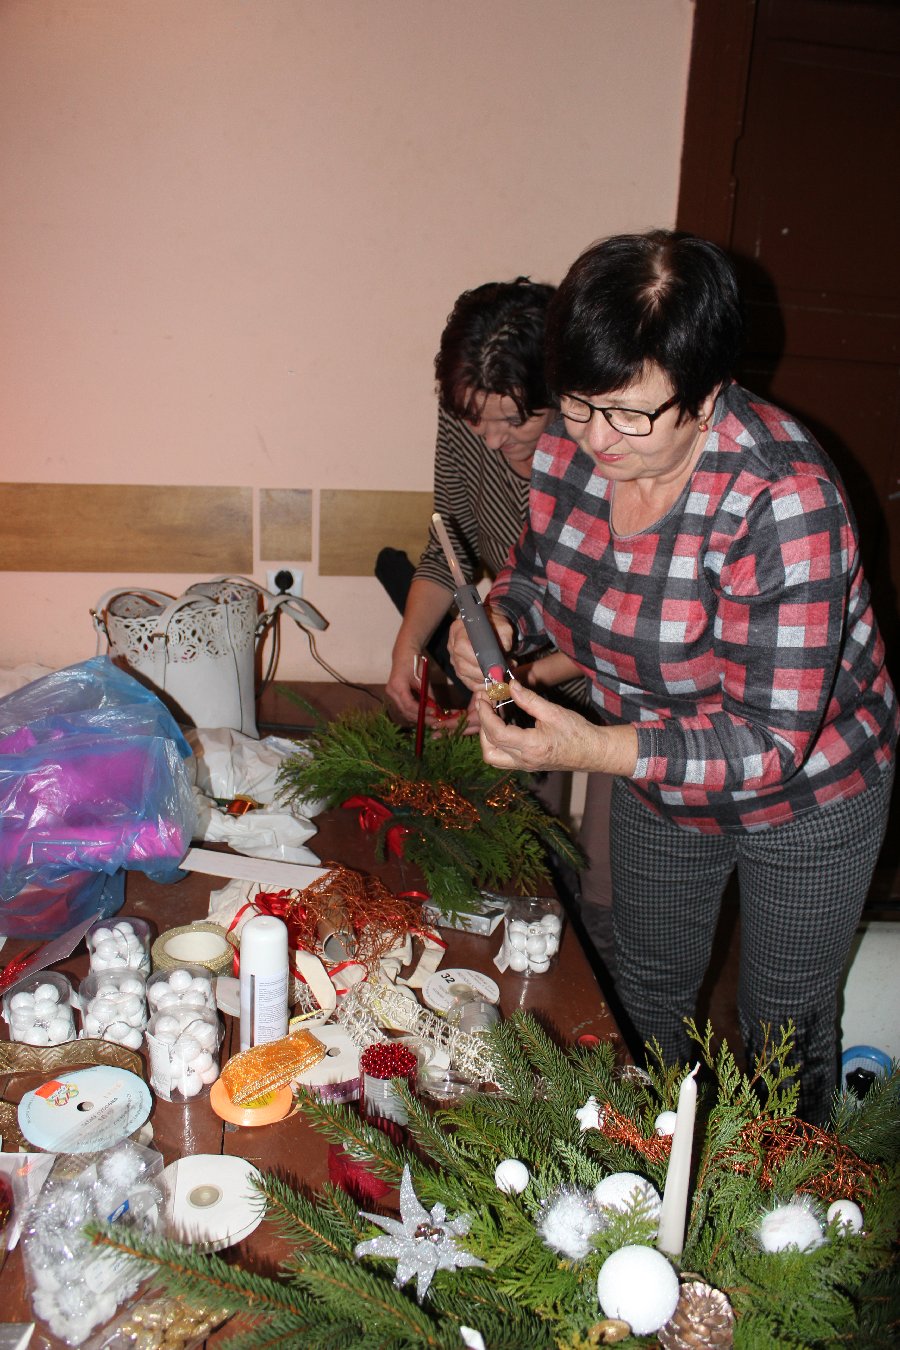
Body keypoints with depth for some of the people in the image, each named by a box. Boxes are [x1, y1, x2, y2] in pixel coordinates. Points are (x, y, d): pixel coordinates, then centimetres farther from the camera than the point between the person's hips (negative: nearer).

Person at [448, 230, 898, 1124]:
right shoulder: (570, 448, -17)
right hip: (652, 774, 5)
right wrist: (502, 620, -19)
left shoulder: (784, 501, -35)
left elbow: (770, 739, -34)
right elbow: (538, 566, 3)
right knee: (649, 997, 26)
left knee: (783, 1032, 19)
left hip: (804, 795, -5)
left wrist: (595, 749, -42)